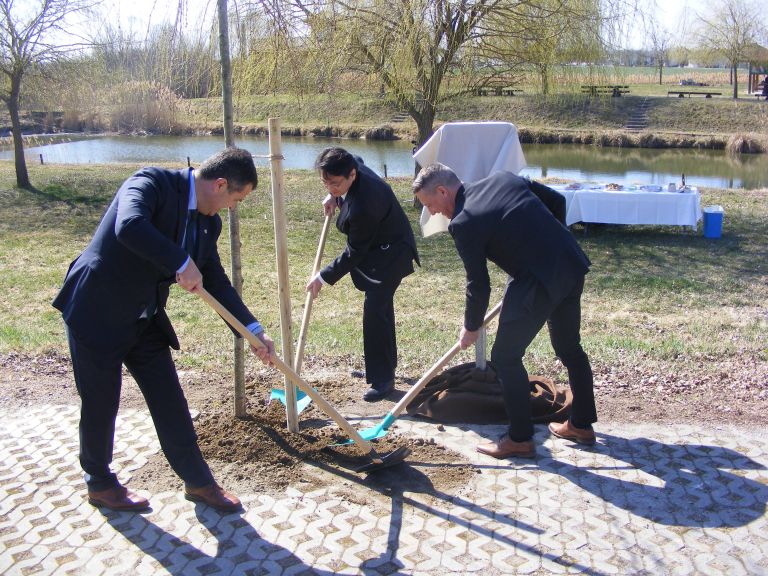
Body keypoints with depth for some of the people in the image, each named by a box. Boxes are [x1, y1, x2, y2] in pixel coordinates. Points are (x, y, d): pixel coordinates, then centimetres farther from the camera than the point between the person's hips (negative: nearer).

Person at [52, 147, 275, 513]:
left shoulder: (208, 222, 3)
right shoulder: (153, 182, -20)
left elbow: (216, 283, 7)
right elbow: (129, 227, -40)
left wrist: (253, 330, -2)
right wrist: (183, 264, -33)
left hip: (144, 319, 7)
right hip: (97, 311, -7)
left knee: (169, 401, 9)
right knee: (100, 404, 8)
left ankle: (198, 481, 22)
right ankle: (100, 484, 30)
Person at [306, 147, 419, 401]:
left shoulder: (362, 207, -37)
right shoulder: (355, 165, -12)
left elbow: (355, 252, -26)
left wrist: (323, 278, -16)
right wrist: (334, 197, 3)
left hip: (390, 253, -10)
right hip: (377, 247, 10)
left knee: (375, 310, -15)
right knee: (380, 306, 20)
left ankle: (383, 379, -5)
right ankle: (385, 365, 36)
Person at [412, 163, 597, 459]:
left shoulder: (463, 223, -13)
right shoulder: (503, 177, 7)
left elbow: (478, 284, -7)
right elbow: (555, 200, 14)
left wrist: (471, 328, 8)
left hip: (539, 281, -9)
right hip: (572, 264, 9)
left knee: (505, 356, 5)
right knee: (569, 347, 23)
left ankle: (520, 438, 15)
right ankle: (582, 424, 38)